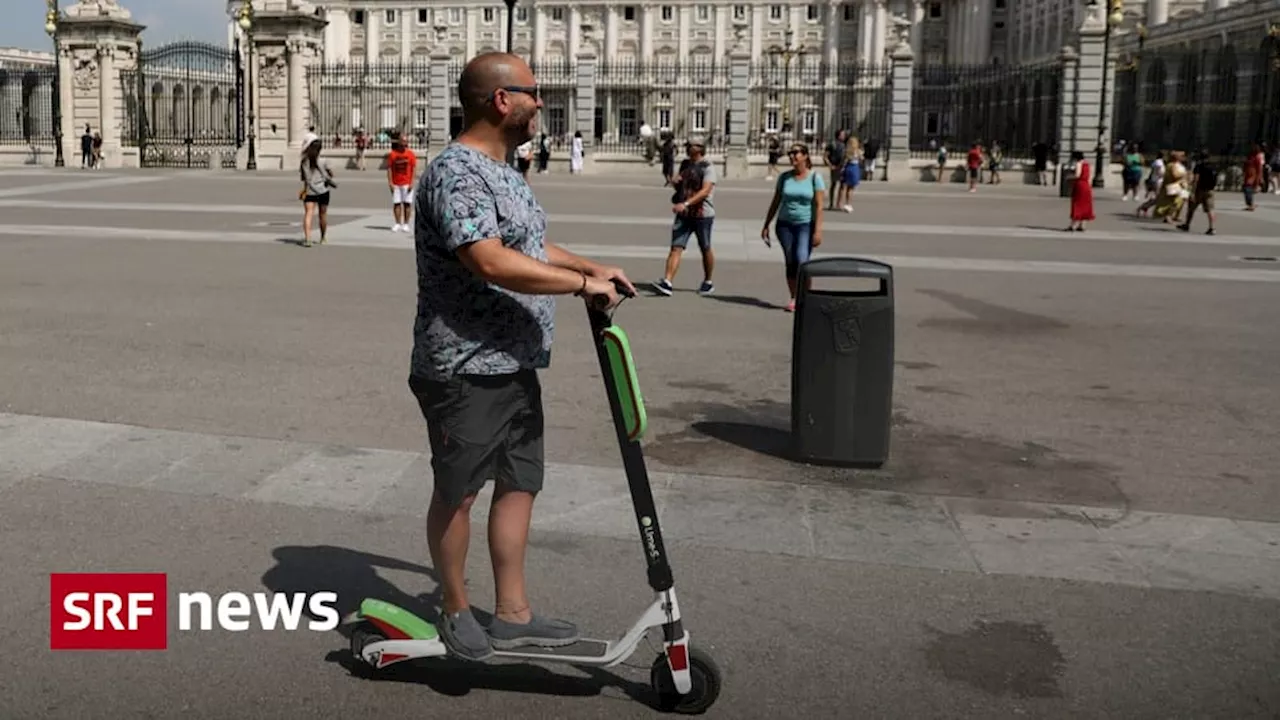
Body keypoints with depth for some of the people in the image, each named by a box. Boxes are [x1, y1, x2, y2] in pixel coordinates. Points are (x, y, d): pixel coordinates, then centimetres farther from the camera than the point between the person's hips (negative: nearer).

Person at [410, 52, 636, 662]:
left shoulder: (501, 172, 15)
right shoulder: (456, 172, -19)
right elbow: (492, 262, -30)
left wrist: (593, 267, 18)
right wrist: (582, 284, -24)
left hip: (516, 365, 10)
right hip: (465, 371, -10)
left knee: (519, 484, 13)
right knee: (457, 493, 5)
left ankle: (512, 612, 24)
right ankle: (456, 610, 22)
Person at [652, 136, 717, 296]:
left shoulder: (708, 168, -9)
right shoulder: (684, 165, 13)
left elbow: (705, 191, -22)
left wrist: (685, 204, -32)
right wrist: (676, 182, 1)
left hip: (702, 214, -5)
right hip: (684, 214, 5)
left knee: (705, 250, 9)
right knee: (676, 248, -7)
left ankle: (707, 282, 26)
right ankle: (667, 283, -17)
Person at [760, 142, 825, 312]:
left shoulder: (815, 178, -4)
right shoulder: (784, 177, 6)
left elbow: (819, 206, -8)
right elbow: (775, 203, 11)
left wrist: (818, 231, -15)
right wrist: (766, 226, 9)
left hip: (806, 225, -3)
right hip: (785, 224, 3)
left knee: (801, 260, -19)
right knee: (790, 263, 3)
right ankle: (795, 299, 12)